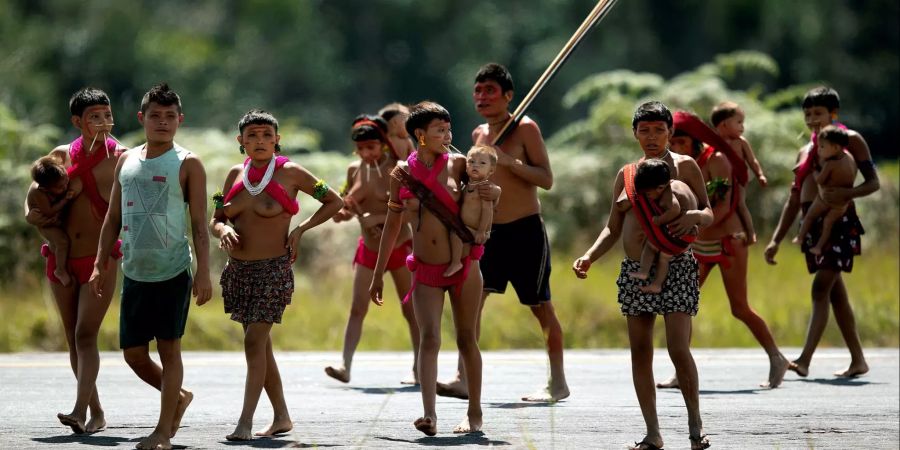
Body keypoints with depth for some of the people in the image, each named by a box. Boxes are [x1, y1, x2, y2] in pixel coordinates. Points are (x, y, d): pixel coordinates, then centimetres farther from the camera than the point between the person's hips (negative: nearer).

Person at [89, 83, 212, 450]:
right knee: (133, 353, 7)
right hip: (134, 272, 5)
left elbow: (199, 224, -6)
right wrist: (100, 265, 8)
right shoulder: (126, 161, 11)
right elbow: (113, 219, 15)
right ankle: (178, 396, 31)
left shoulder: (187, 164, -3)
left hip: (173, 271, -5)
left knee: (169, 348, -1)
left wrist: (204, 272, -13)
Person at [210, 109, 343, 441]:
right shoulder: (236, 174, 8)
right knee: (261, 345, 11)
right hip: (238, 270, 6)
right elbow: (215, 220, 14)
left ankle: (245, 422, -16)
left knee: (254, 341, -14)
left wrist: (301, 229, -6)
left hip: (273, 269, -6)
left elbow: (334, 202, 3)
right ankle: (281, 417, 21)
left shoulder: (290, 173, -5)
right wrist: (223, 229, -10)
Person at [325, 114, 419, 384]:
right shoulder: (355, 170, 1)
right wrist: (345, 209, -14)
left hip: (399, 246, -4)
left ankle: (419, 370, 12)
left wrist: (376, 218, -28)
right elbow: (345, 211, 10)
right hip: (368, 248, 4)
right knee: (357, 309, -5)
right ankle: (345, 366, -10)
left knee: (410, 309, 4)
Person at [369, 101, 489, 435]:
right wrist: (378, 276, 12)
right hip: (426, 271, 0)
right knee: (429, 339, -14)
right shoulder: (402, 173, 0)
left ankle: (474, 413, 19)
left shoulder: (457, 165, -2)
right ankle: (429, 416, -24)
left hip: (463, 266, 0)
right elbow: (392, 225, 10)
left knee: (466, 339, 7)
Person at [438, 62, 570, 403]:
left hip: (526, 231, -6)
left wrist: (509, 161, -25)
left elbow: (546, 179, -14)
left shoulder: (525, 129, -8)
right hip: (490, 231, 6)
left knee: (541, 307, 0)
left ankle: (558, 383, 10)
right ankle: (464, 378, -9)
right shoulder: (478, 135, 12)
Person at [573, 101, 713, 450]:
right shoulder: (626, 175, 13)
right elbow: (613, 228, 16)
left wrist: (694, 216, -22)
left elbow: (709, 215, 1)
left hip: (675, 267, -5)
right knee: (640, 352, 2)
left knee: (678, 348, -13)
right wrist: (589, 257, 1)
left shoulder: (684, 167, 2)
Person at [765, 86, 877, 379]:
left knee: (821, 289, -17)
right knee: (835, 293, 9)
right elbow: (793, 201, 21)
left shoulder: (850, 140, 2)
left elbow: (873, 182, -5)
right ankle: (858, 360, 15)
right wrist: (776, 240, 14)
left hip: (839, 220, -7)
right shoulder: (805, 152, 21)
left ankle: (804, 360, -25)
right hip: (813, 223, 7)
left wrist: (845, 193, -24)